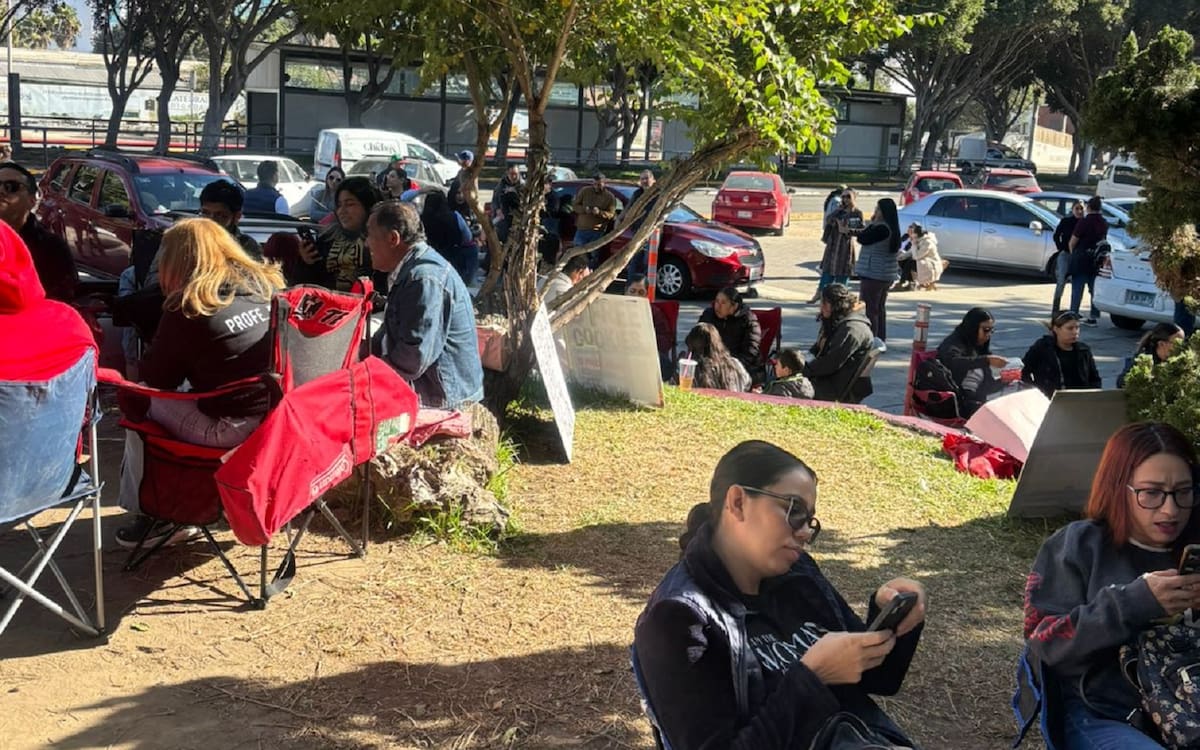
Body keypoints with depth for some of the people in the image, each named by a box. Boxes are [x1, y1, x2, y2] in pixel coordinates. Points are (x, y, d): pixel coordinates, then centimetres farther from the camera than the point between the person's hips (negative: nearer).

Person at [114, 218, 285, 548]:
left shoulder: (187, 308, -9)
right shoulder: (268, 285, 8)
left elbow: (156, 380, 1)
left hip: (232, 427, -7)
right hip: (282, 414, 7)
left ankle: (149, 514, 26)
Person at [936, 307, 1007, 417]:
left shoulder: (979, 348, 21)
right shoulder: (954, 344, -2)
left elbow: (985, 388, 19)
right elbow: (953, 362, -28)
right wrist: (987, 360, -33)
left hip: (977, 401, 8)